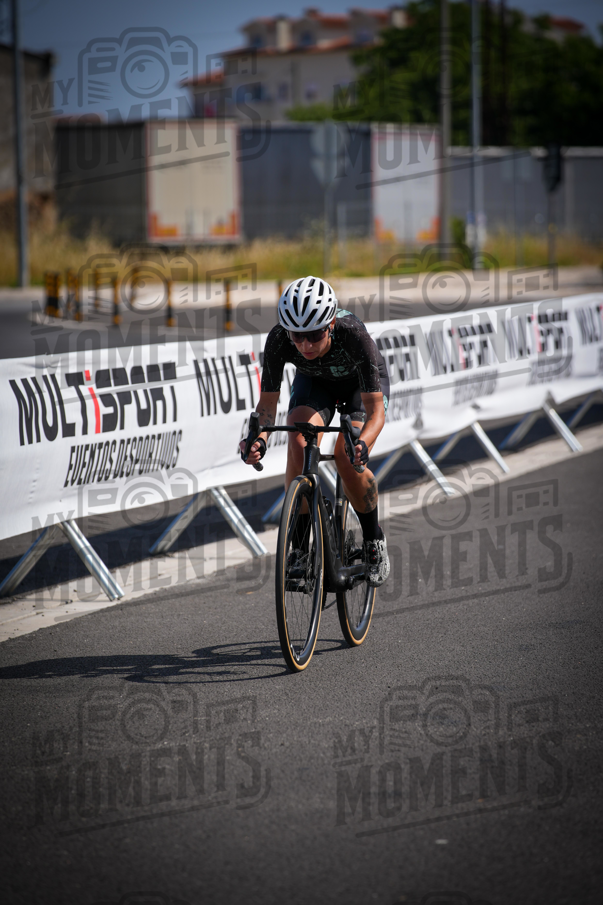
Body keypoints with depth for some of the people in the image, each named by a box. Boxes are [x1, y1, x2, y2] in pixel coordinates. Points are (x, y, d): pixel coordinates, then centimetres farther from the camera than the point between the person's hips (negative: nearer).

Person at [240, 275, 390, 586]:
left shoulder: (353, 335, -41)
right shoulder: (278, 340, -34)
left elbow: (375, 408, -40)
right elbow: (267, 401, -25)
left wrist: (362, 444, -60)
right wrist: (259, 438, -46)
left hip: (362, 382, -2)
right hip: (314, 382, 2)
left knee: (347, 458, -25)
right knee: (299, 446, -26)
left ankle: (374, 541, 0)